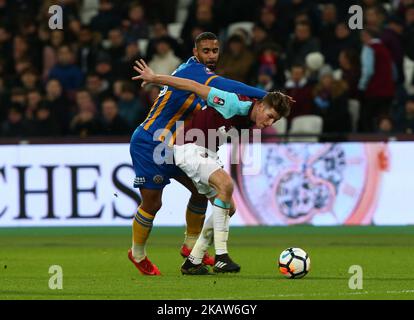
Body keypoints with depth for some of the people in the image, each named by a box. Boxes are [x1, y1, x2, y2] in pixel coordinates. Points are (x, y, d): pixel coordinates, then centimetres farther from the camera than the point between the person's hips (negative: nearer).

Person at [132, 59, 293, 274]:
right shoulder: (234, 104, -23)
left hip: (208, 155, 10)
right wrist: (155, 78, -17)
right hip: (189, 147, -10)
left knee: (228, 207, 3)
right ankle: (220, 256, -30)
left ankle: (193, 261, 9)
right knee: (226, 184, -29)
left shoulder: (249, 121, 3)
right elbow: (195, 87, -20)